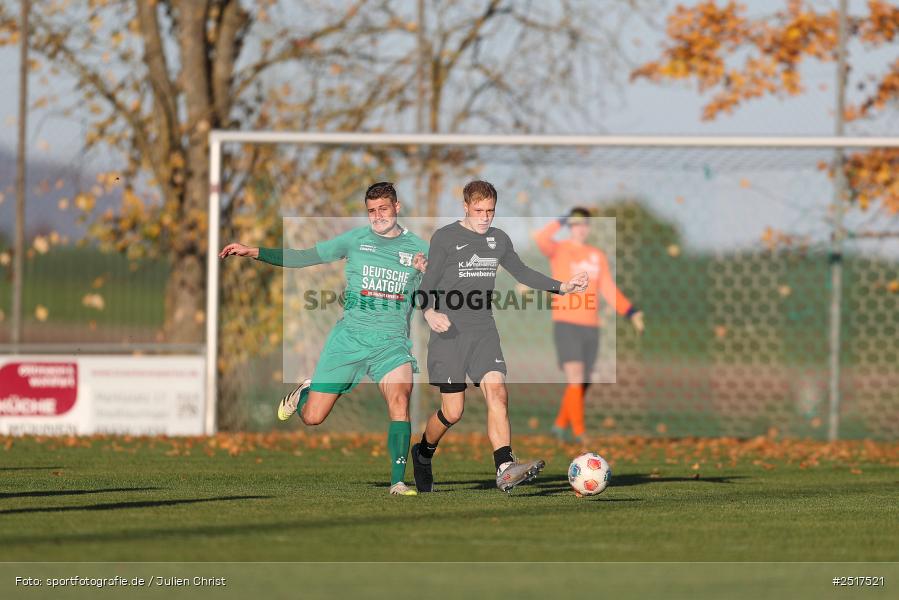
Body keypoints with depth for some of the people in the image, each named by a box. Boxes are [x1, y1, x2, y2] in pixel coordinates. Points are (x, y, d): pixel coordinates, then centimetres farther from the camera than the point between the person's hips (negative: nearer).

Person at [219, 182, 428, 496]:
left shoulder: (417, 247, 6)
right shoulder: (356, 238, 6)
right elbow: (304, 257, 8)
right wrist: (252, 252, 2)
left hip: (391, 341, -1)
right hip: (349, 337, 1)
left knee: (399, 398, -29)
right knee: (312, 417, -1)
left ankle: (398, 481, -24)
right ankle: (303, 393, 36)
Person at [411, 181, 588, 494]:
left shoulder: (498, 239, 13)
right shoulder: (445, 238, -3)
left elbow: (522, 272, 25)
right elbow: (427, 284, -6)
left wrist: (561, 287, 15)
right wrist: (430, 312, -26)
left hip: (484, 332, 4)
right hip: (449, 332, -4)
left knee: (497, 392, -17)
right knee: (452, 411, -4)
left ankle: (505, 468, -27)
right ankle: (423, 453, 25)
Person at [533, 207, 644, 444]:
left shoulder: (598, 256, 14)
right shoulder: (558, 251, 0)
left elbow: (609, 290, 12)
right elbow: (540, 239, -23)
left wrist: (630, 311, 0)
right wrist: (562, 222, -13)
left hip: (591, 327, 5)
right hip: (566, 324, -5)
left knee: (582, 384, 9)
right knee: (576, 378, -16)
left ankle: (561, 424, 27)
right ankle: (578, 431, -15)